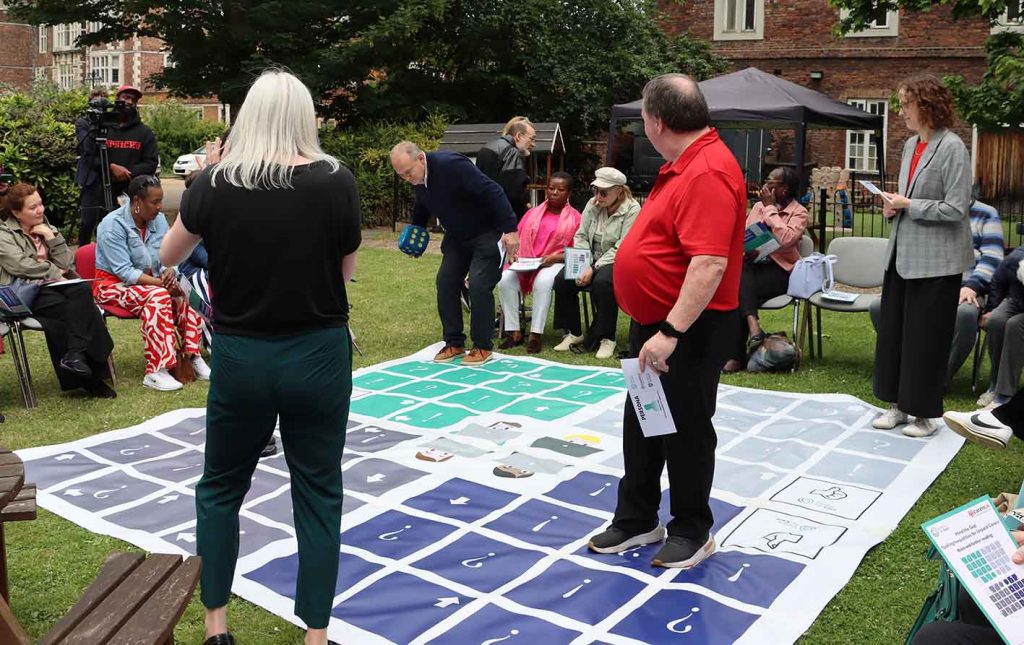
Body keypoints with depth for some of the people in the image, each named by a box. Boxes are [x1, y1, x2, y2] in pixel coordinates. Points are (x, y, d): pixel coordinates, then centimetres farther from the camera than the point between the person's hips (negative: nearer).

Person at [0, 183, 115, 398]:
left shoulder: (45, 228, 22)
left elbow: (66, 263, 11)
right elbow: (21, 266, -11)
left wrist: (51, 237, 1)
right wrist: (54, 271, -4)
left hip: (53, 286, 5)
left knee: (82, 290, -29)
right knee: (66, 307, -31)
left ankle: (75, 354, -37)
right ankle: (90, 375, -31)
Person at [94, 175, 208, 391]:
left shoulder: (158, 220, 1)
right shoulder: (113, 225, -17)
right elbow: (124, 271, -24)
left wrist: (170, 271, -23)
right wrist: (160, 283, -32)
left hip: (149, 282, 6)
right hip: (113, 284, -6)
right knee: (158, 296, -35)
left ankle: (192, 357, -18)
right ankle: (156, 371, -39)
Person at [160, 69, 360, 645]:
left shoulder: (215, 183, -6)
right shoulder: (337, 181, -9)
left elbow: (168, 256, 11)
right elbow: (347, 270, 4)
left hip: (240, 358, 1)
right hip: (318, 356, -1)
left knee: (221, 488, 20)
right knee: (318, 494, 12)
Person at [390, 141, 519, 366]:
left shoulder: (451, 165, -30)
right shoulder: (417, 178, -5)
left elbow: (493, 192, -31)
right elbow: (421, 208, 18)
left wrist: (510, 230, -33)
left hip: (487, 232, -8)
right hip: (457, 237, 8)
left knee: (479, 285, -15)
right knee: (445, 282, 0)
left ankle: (483, 347, -1)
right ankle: (454, 343, 12)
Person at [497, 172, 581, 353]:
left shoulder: (574, 217, 9)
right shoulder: (532, 213, 21)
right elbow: (516, 239, 17)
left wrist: (555, 258, -15)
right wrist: (513, 255, -4)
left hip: (555, 263, -4)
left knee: (542, 282, -38)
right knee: (505, 280, -27)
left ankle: (535, 335, -33)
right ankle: (514, 332, -21)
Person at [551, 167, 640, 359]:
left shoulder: (632, 210, -12)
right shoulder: (592, 205, 5)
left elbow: (621, 249, -18)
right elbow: (581, 237, 6)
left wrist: (594, 269, -24)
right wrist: (584, 266, -12)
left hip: (617, 263, -6)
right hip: (592, 260, 6)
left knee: (602, 283, -37)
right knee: (562, 279, -19)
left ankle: (606, 338, -21)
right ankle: (573, 333, -3)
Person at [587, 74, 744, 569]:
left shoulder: (707, 173, -23)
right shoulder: (684, 164, 10)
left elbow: (710, 264, -31)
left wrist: (671, 332, -32)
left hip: (688, 327, -10)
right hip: (654, 322, 10)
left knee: (686, 430, 5)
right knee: (641, 423, 17)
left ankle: (692, 532, 22)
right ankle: (637, 519, 31)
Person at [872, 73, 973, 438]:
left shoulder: (951, 148, -13)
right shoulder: (911, 145, 9)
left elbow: (956, 209, -17)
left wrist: (908, 206, -15)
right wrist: (894, 206, 1)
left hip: (935, 259, -8)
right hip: (903, 254, 8)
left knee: (926, 336, 1)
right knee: (893, 330, 11)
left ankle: (926, 413, 15)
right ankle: (898, 404, 24)